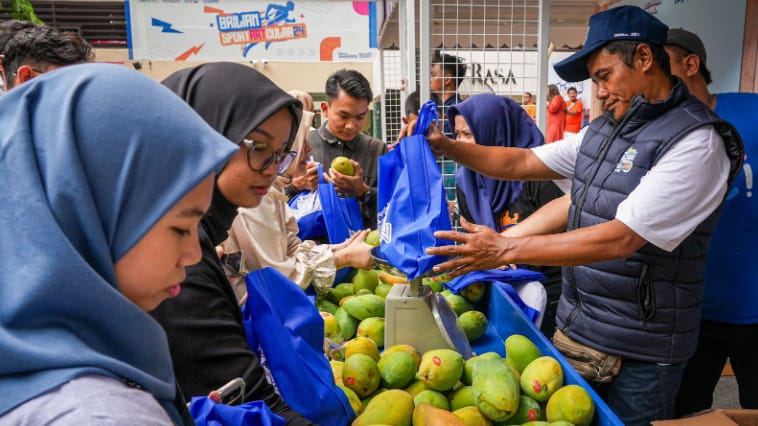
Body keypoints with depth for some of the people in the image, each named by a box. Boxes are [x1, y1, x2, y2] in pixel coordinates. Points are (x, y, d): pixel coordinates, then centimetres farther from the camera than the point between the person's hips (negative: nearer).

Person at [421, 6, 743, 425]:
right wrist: (446, 146, -2)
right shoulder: (605, 129, 6)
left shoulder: (696, 141, -18)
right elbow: (522, 162, 9)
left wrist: (506, 249, -29)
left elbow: (621, 238, -26)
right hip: (574, 328, 7)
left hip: (639, 350, -6)